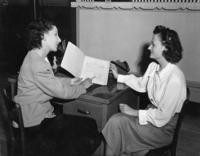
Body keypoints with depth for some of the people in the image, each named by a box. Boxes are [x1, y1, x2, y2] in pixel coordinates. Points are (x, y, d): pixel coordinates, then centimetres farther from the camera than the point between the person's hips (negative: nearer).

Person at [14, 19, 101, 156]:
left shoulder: (38, 57, 8)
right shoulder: (36, 63, -25)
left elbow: (51, 81, 17)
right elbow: (61, 92, -23)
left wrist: (70, 81, 4)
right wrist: (83, 87, -7)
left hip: (42, 113, 10)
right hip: (36, 123, -10)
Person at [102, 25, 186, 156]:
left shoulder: (175, 79, -28)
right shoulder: (153, 66, -2)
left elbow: (163, 117, -24)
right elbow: (141, 84, 17)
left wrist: (135, 112, -17)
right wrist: (118, 76, 17)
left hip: (164, 127, -7)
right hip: (152, 111, 7)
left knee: (116, 122, -17)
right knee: (116, 120, -15)